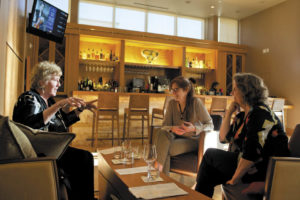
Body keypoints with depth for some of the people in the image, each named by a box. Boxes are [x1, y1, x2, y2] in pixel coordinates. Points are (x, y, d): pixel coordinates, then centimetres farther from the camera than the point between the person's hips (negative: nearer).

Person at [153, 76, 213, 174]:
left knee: (166, 148, -29)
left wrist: (194, 129, -28)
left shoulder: (196, 102, -13)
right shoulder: (172, 103, 0)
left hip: (192, 140, -4)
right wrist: (172, 128, -25)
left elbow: (210, 125, -9)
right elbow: (164, 126, -2)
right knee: (161, 133, -28)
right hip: (177, 137, 4)